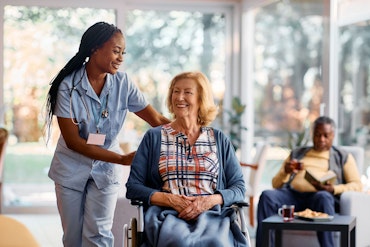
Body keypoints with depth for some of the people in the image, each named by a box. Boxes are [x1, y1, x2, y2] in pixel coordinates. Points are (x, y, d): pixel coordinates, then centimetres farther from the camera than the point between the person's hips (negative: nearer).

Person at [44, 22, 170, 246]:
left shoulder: (122, 83, -10)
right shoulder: (68, 86, -17)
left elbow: (157, 120, -11)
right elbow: (73, 141, -19)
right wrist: (123, 159, -24)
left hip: (106, 169, 1)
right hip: (72, 167, -1)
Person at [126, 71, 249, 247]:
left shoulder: (219, 139, 18)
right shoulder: (154, 137, 15)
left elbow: (239, 187, 13)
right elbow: (133, 187, 8)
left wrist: (209, 201, -8)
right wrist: (170, 200, -9)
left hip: (212, 214, 1)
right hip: (167, 215, -1)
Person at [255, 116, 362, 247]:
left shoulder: (343, 157, 22)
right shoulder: (296, 153, 29)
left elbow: (357, 185, 8)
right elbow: (275, 184, 22)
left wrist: (334, 189, -11)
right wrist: (285, 172, -1)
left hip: (322, 196, -2)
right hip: (292, 195, 3)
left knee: (323, 197, -39)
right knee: (267, 195, -29)